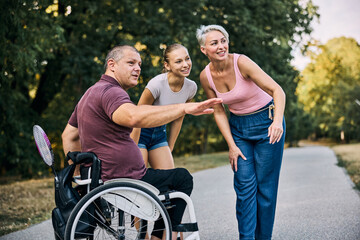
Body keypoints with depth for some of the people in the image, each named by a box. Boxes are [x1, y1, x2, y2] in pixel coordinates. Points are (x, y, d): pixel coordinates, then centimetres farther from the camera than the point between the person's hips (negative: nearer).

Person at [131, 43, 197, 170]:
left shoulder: (191, 87, -8)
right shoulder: (157, 84, -26)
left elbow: (178, 119, 6)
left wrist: (169, 150, 9)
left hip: (160, 133, 6)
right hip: (140, 132, -5)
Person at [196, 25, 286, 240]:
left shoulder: (241, 62, -22)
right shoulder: (206, 76, -8)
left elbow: (277, 90, -29)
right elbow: (219, 112, 1)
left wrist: (277, 121, -44)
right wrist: (232, 145, -4)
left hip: (267, 122, -4)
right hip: (238, 127, 4)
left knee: (265, 185, -1)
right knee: (245, 185, -5)